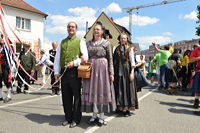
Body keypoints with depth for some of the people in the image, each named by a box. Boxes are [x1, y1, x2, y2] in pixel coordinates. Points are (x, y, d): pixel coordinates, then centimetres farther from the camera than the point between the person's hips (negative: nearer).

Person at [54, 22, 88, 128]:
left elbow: (85, 57, -1)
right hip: (64, 72, 4)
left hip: (75, 71, -4)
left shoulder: (80, 42, 5)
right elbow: (57, 58, 14)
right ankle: (68, 117, 24)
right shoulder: (62, 42, 17)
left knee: (76, 95, 2)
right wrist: (56, 72, 6)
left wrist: (74, 62, -14)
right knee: (66, 96, 10)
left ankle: (76, 119, 14)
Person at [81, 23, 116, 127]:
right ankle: (94, 115, 17)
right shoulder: (88, 43, 13)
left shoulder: (106, 43, 3)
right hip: (91, 68, 3)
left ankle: (102, 116, 13)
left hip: (102, 68, -3)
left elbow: (110, 58, 0)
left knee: (102, 90, 1)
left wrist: (111, 72, -6)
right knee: (92, 90, 5)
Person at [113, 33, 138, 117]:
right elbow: (114, 61, 11)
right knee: (118, 88, 6)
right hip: (118, 70, 3)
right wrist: (113, 71, 3)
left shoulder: (129, 49, 5)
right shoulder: (117, 49, 13)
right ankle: (119, 107, 16)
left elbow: (132, 61, -2)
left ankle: (127, 109, 2)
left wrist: (132, 72, -12)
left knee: (127, 88, -3)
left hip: (126, 70, -3)